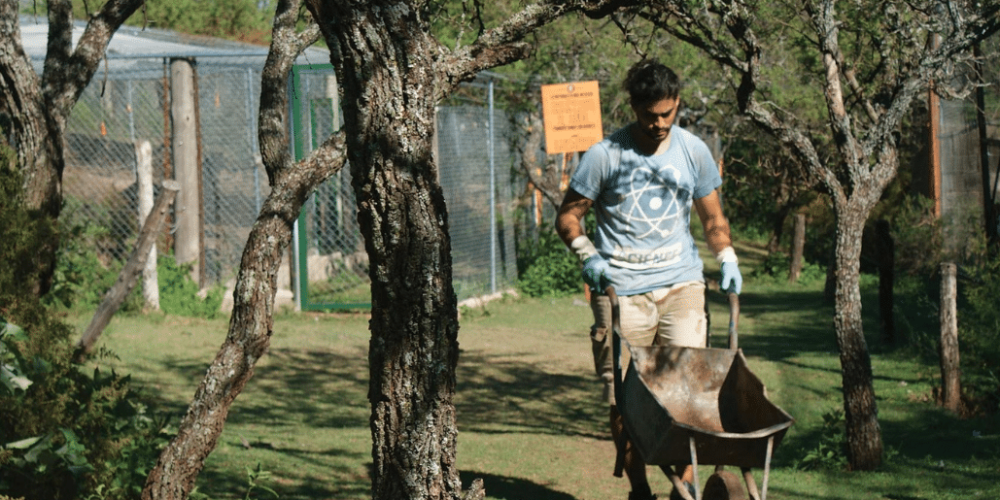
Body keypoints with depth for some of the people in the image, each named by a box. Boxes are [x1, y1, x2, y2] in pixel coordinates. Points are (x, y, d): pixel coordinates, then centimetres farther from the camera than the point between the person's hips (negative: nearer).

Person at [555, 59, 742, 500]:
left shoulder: (693, 151, 7)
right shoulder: (604, 156, -3)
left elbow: (712, 217, 19)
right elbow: (567, 216, 5)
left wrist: (727, 258, 3)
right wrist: (588, 254, -12)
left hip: (681, 284, 2)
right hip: (621, 290, -2)